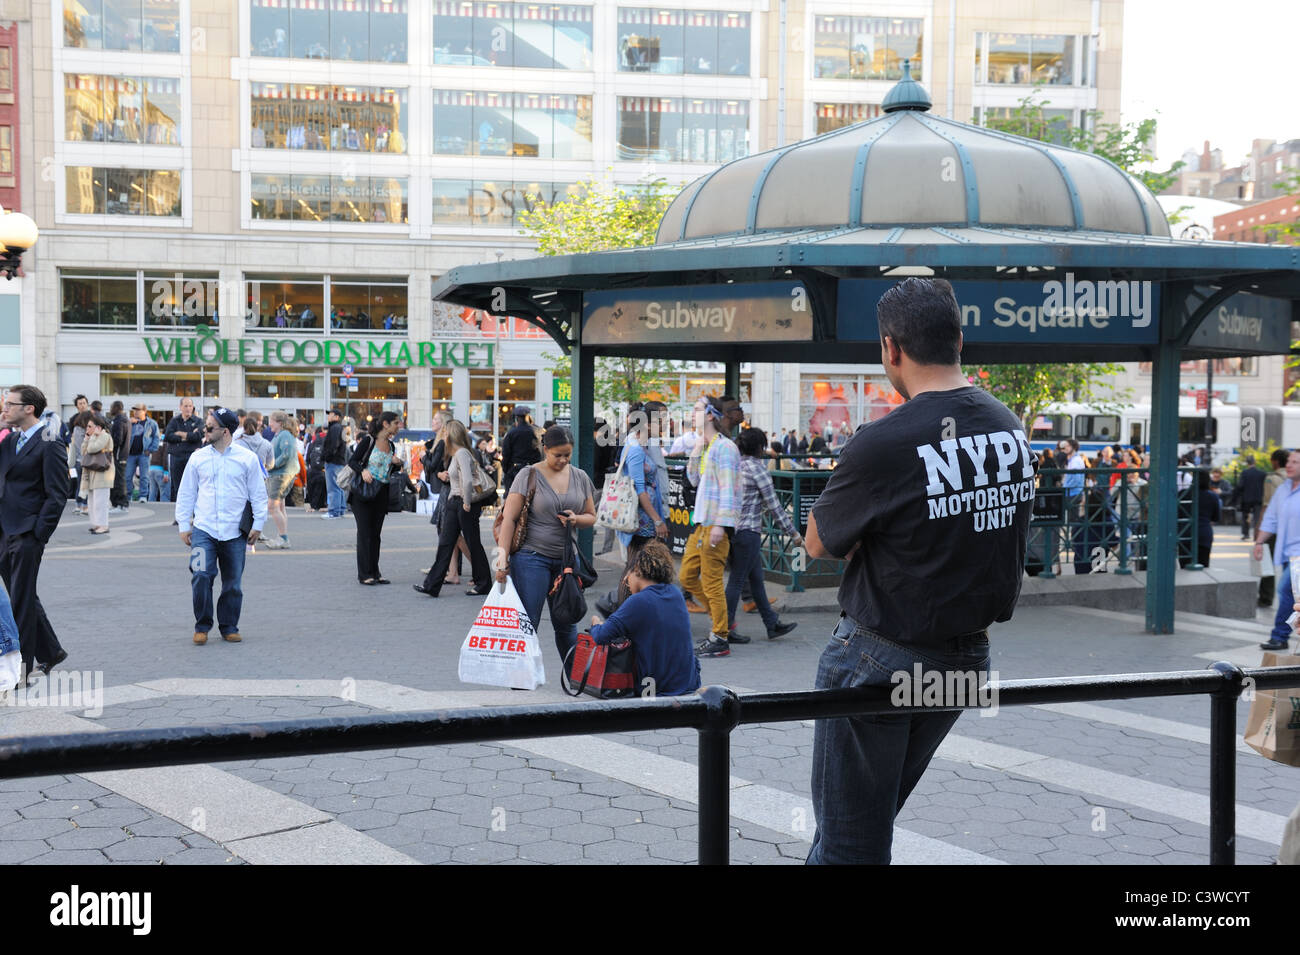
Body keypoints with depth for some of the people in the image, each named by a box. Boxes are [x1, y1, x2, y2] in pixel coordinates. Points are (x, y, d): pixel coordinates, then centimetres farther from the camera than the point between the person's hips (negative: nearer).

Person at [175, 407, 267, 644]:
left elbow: (258, 494, 6)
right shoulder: (198, 458, 5)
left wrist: (257, 524, 2)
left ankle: (229, 627, 21)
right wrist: (184, 525, 7)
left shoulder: (247, 458, 1)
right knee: (201, 576, -13)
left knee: (233, 583, 6)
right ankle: (202, 626, 3)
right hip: (203, 529, 0)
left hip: (235, 533, 0)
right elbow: (185, 493, 11)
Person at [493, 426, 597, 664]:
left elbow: (591, 517, 17)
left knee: (567, 623, 10)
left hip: (566, 559, 4)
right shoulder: (529, 475, -4)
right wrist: (503, 558, -16)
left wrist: (576, 519, -7)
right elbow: (509, 518, -7)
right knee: (527, 624, -3)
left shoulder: (580, 477, 10)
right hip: (532, 557, -4)